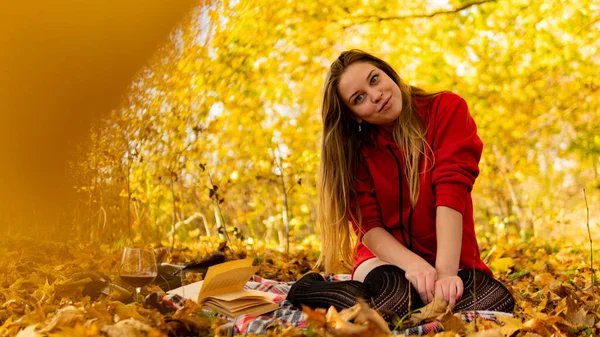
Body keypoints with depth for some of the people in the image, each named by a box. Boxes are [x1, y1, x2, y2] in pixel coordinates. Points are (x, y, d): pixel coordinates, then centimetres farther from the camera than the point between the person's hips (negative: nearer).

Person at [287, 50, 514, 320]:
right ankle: (309, 289, -10)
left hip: (450, 258, 0)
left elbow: (451, 190, -18)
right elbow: (368, 225, -8)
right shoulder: (355, 148, -1)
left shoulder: (447, 109, -6)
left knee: (497, 301, -32)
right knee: (395, 295, -36)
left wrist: (445, 272, -29)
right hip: (388, 255, 0)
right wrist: (413, 264, -28)